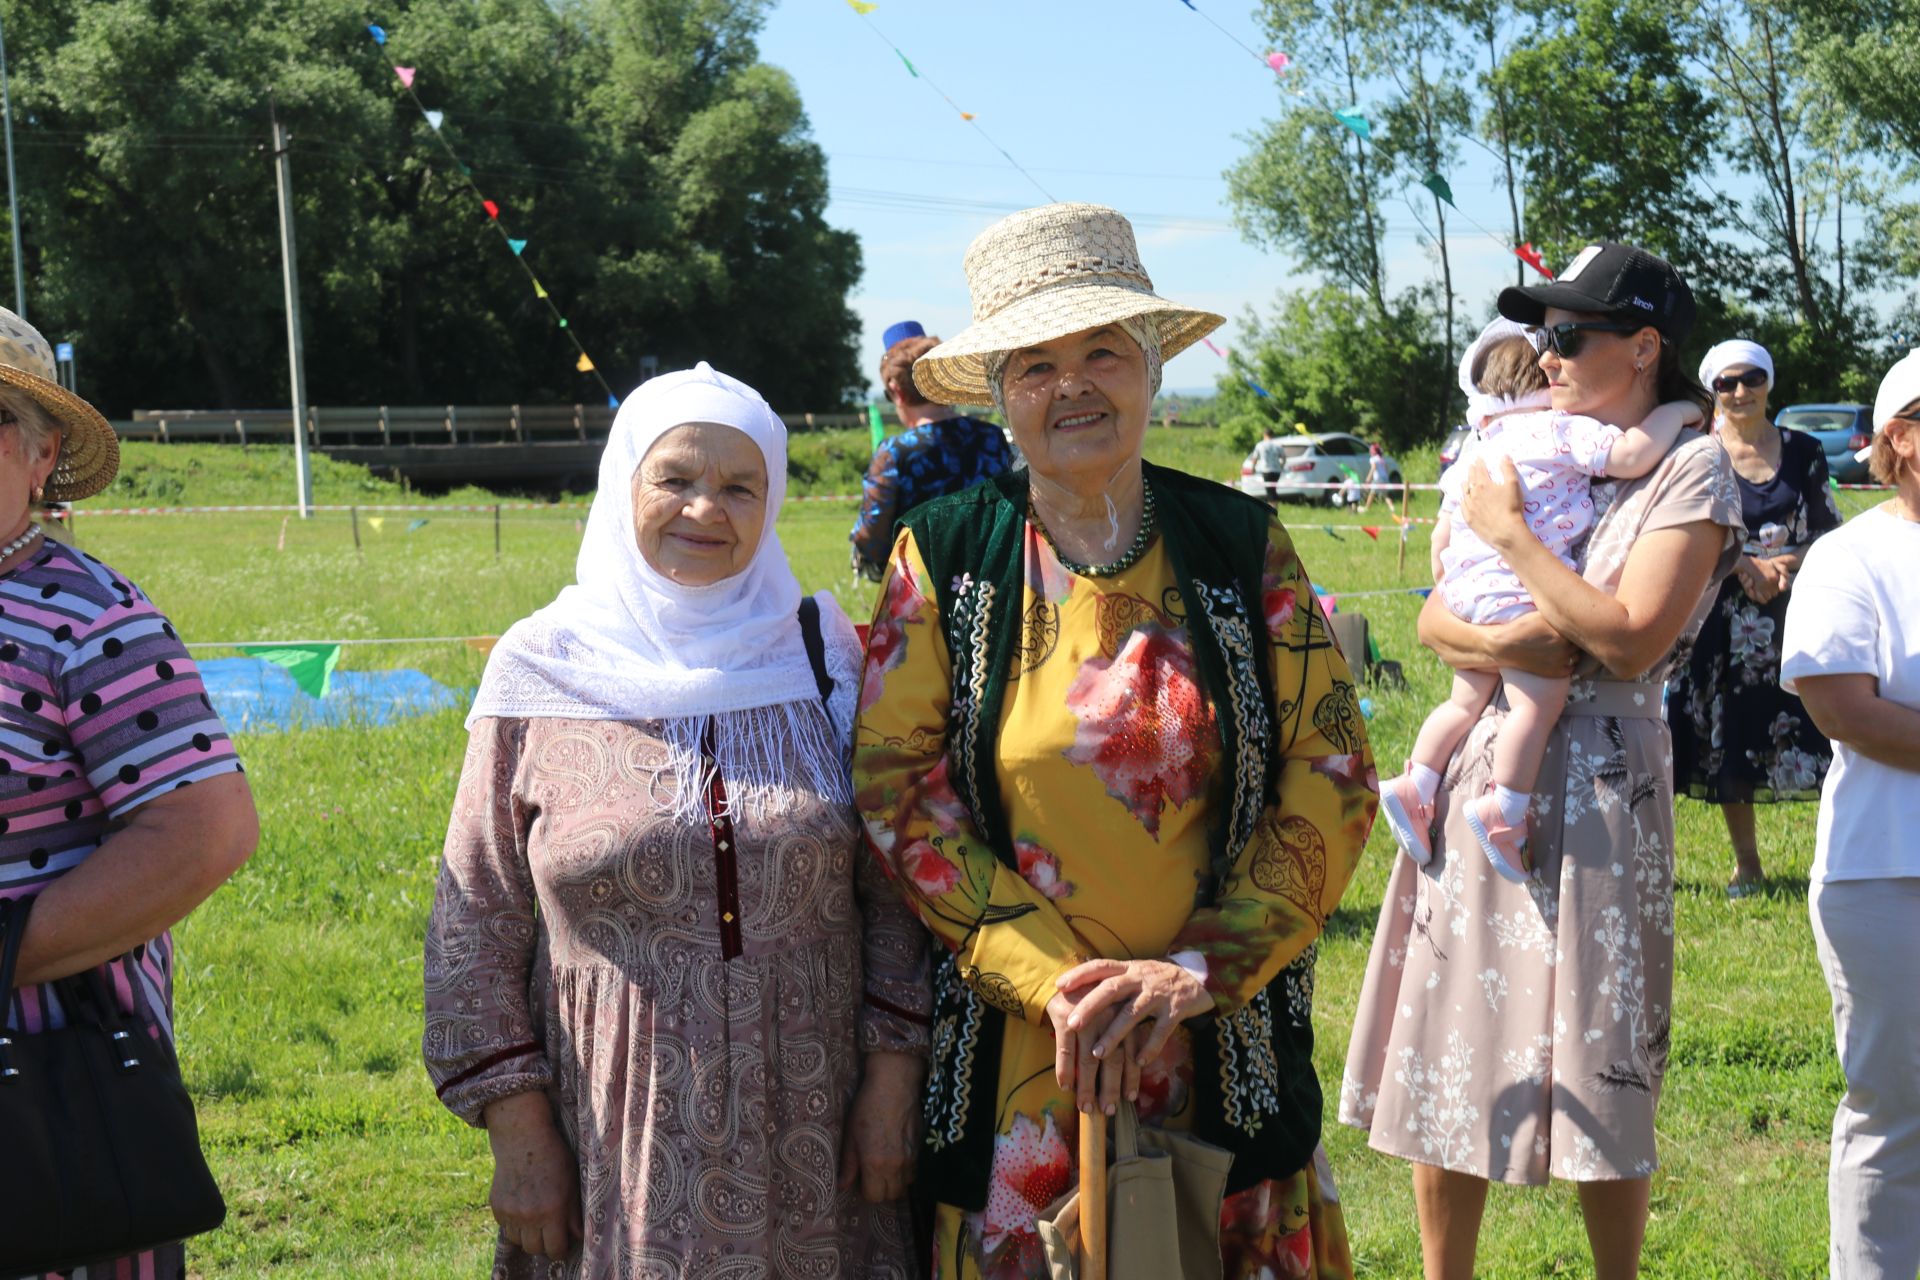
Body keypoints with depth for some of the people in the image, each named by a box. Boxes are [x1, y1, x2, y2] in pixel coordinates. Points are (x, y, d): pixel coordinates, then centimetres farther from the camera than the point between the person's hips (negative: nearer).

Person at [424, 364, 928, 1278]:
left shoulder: (822, 653, 0)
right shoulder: (543, 668, -4)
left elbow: (893, 889, 3)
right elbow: (476, 924, 0)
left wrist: (892, 1077, -3)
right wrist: (516, 1132, -4)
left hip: (809, 1136, 1)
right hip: (617, 1141, -1)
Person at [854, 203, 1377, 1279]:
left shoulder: (1243, 546, 1)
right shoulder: (942, 555, -1)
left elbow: (1333, 776, -2)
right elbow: (898, 794, -6)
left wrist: (1195, 971, -12)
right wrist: (1052, 979, -14)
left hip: (1225, 1044, 1)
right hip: (1009, 1048, -1)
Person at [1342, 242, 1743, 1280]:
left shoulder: (1690, 470, -4)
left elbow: (1630, 637, -18)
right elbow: (1434, 620, 8)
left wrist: (1509, 534, -11)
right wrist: (1501, 645, -13)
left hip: (1595, 785, -6)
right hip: (1482, 770, 6)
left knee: (1591, 1074, 1)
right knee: (1450, 1044, 9)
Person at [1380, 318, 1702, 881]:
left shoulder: (1477, 443, 23)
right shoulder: (1563, 430, -2)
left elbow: (1442, 531, 28)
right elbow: (1631, 455, -16)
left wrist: (1444, 582, 46)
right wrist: (1676, 411, 1)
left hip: (1467, 591, 9)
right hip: (1518, 591, -9)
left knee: (1467, 699, 19)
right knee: (1540, 700, -12)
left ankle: (1414, 784, 17)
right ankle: (1503, 808, -20)